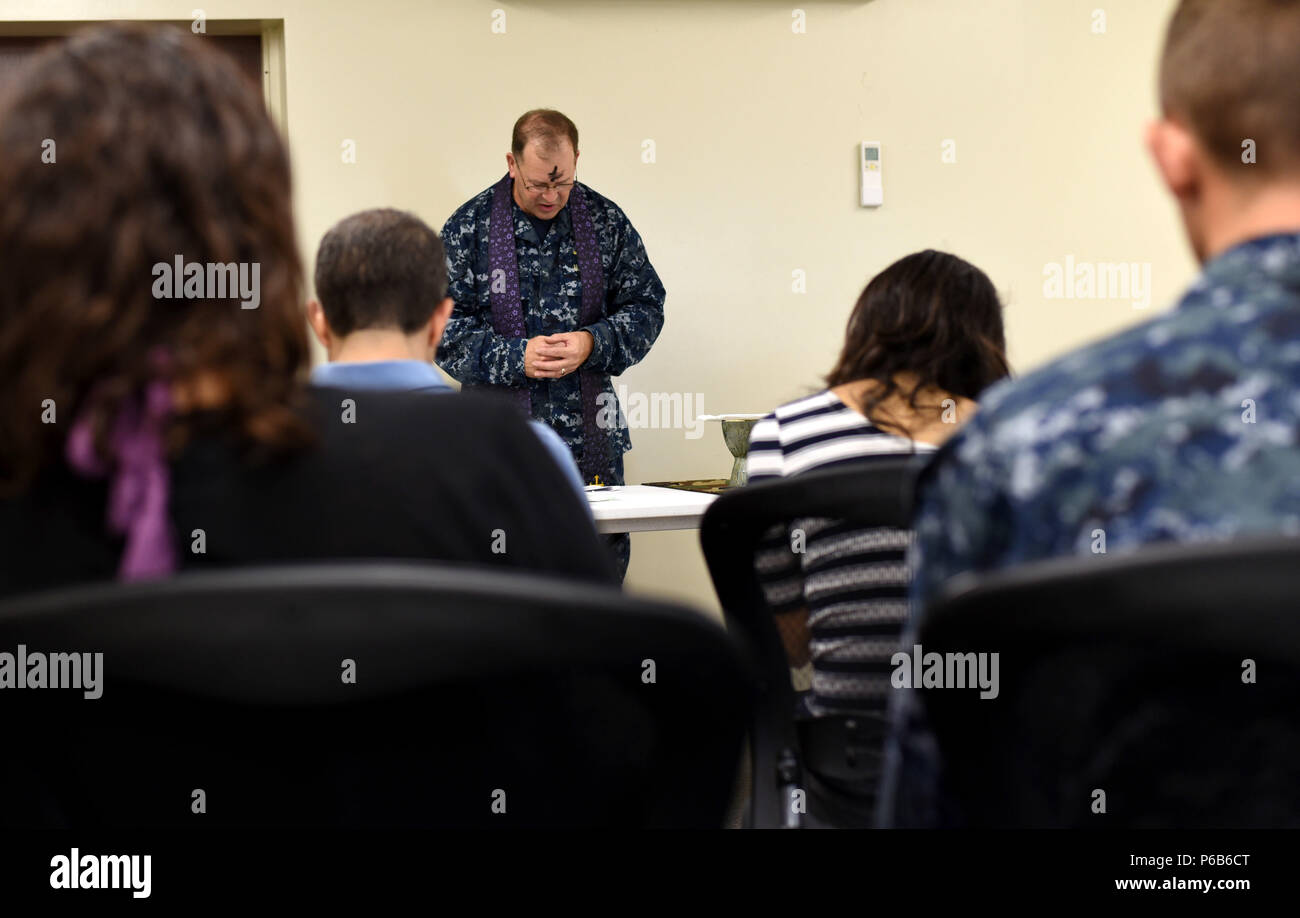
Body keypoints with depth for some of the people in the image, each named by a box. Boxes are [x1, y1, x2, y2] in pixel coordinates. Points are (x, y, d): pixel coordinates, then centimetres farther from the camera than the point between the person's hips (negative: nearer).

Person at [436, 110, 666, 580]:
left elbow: (646, 306, 8)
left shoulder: (606, 221, 5)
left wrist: (593, 343, -11)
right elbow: (444, 327, -3)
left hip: (590, 435, 2)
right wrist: (515, 358, -16)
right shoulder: (470, 227, -1)